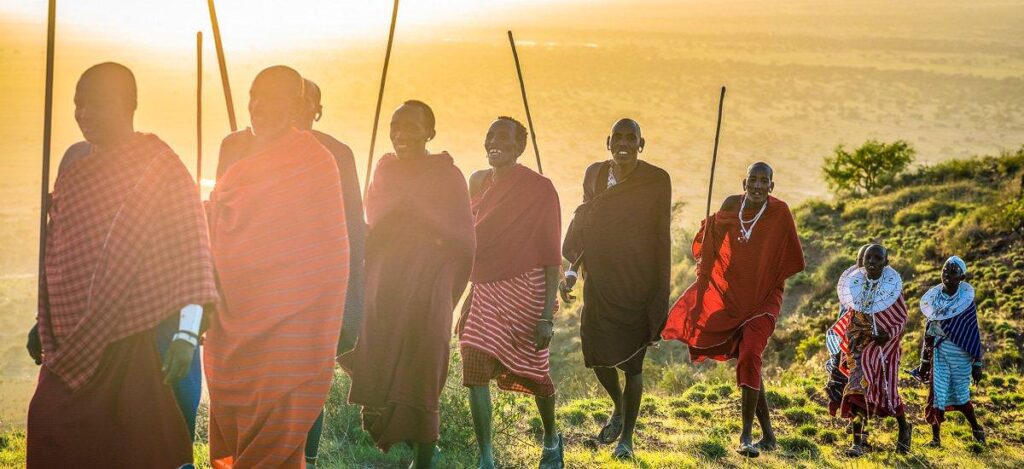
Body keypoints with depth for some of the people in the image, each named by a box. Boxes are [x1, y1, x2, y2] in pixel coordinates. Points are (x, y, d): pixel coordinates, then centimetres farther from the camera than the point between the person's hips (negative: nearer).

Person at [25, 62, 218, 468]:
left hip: (130, 340, -7)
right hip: (70, 340, 7)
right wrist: (43, 322, 18)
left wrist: (187, 333, -22)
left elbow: (191, 251, -14)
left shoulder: (160, 168, -9)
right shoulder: (77, 160, 12)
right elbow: (56, 248, 18)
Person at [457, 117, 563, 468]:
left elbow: (551, 256, -10)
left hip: (525, 292, -4)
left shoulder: (539, 188, -9)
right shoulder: (479, 184, 7)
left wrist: (547, 315, -15)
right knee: (474, 372, -9)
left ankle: (551, 440, 37)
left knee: (534, 373, 9)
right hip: (484, 292, 4)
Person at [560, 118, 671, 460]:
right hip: (599, 282, 4)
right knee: (596, 353, 8)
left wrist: (660, 296, -7)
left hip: (638, 284, -4)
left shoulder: (656, 180, -9)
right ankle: (619, 409, 39)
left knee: (632, 361, 2)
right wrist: (572, 268, 0)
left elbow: (661, 238, -7)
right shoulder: (595, 174, 3)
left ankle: (627, 437, 18)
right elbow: (583, 224, 10)